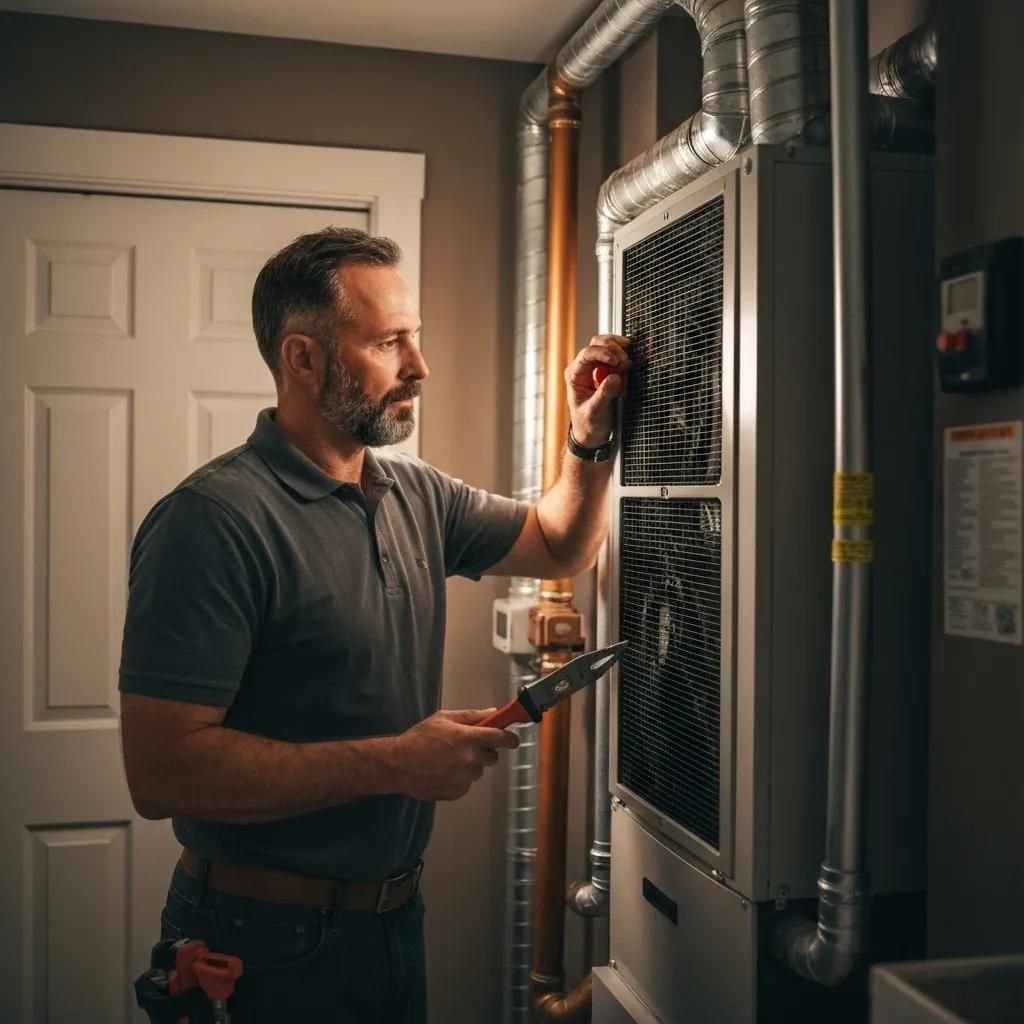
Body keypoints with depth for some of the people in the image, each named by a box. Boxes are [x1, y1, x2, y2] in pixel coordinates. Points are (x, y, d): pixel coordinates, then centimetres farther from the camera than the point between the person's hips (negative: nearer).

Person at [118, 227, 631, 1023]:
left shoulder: (415, 495, 3)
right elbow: (162, 770, -26)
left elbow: (559, 546, 17)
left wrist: (590, 442, -1)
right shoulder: (215, 519, -22)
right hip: (271, 940, -7)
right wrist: (395, 762, -25)